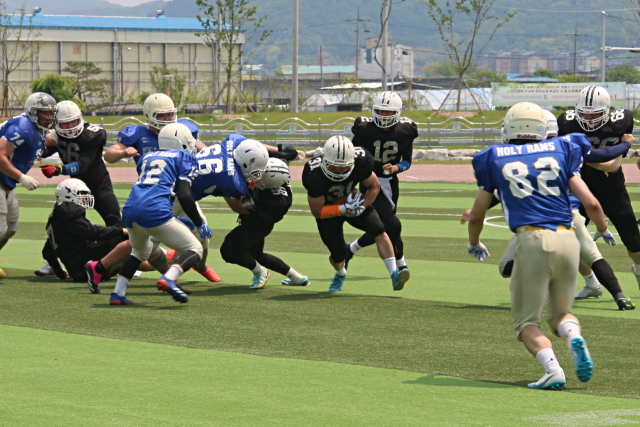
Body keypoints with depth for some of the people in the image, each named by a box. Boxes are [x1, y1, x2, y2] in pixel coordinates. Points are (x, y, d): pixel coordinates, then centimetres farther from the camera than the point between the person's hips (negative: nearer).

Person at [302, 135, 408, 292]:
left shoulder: (360, 162, -26)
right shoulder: (314, 175, -33)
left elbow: (374, 187, -7)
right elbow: (317, 211, -24)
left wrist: (361, 207, -23)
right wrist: (344, 209, -34)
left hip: (352, 201, 2)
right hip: (328, 210, -2)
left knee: (378, 230, -20)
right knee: (338, 254, -3)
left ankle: (394, 275, -23)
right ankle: (340, 275, 36)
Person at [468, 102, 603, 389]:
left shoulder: (495, 159, 13)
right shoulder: (560, 151, 15)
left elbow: (476, 216, 21)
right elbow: (591, 204, 10)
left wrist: (474, 244, 43)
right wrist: (603, 230, 32)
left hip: (532, 239, -2)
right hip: (567, 239, 2)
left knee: (526, 321, 9)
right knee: (560, 312, 22)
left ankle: (552, 367, -19)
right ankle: (574, 337, -13)